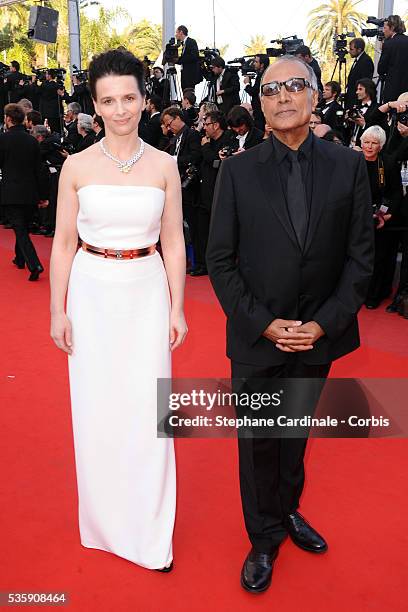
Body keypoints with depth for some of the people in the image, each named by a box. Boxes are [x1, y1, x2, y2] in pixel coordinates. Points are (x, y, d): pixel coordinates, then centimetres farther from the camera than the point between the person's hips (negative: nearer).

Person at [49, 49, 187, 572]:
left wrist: (177, 308, 0)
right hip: (92, 293, 0)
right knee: (96, 409, 10)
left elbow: (173, 243, 3)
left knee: (147, 410, 4)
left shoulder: (164, 166, 1)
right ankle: (105, 521, 34)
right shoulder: (77, 166, -1)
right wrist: (58, 311, -1)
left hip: (148, 293, 0)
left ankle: (149, 529, 25)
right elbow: (63, 243, 2)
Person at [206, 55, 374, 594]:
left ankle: (288, 510, 45)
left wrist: (323, 323, -11)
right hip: (256, 340, -1)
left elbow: (361, 256, -2)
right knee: (258, 441, 12)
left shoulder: (349, 165, -2)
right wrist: (265, 324, -12)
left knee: (296, 433, 20)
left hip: (318, 336, 2)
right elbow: (220, 261, -5)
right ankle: (265, 537, 33)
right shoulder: (238, 171, -5)